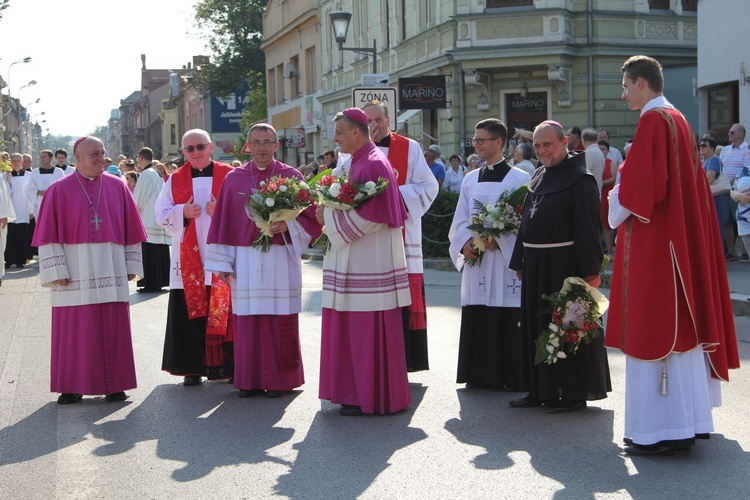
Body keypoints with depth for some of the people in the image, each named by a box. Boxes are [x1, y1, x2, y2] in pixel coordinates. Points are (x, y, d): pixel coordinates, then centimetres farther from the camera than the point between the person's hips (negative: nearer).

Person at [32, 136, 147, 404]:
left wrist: (131, 265, 5)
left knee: (113, 329, 3)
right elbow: (49, 235, -2)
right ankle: (72, 386, 11)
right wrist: (57, 271, -10)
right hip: (74, 270, -2)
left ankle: (114, 385, 12)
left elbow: (131, 230, 10)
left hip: (110, 269, 2)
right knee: (73, 329, 1)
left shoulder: (117, 187, 7)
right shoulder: (59, 190, 1)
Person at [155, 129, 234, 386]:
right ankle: (193, 367, 7)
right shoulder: (175, 180, 11)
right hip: (188, 257, 1)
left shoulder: (228, 176, 6)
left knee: (222, 308, -3)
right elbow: (161, 212, 9)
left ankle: (224, 364, 6)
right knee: (190, 309, 0)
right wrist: (183, 212, -9)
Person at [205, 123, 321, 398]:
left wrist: (288, 225, -16)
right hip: (245, 260, 2)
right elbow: (223, 222, 8)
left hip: (281, 259, -1)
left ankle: (279, 380, 8)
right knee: (247, 321, 2)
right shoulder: (234, 179, 9)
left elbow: (309, 214, 3)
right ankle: (250, 380, 11)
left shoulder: (292, 176, 4)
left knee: (280, 321, -1)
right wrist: (222, 262, 3)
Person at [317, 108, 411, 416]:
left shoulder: (374, 164, -15)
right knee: (352, 330, 12)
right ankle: (358, 392, 20)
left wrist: (329, 216, -12)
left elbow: (369, 217, -21)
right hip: (356, 262, 10)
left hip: (371, 262, -10)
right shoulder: (358, 162, 16)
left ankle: (371, 398, 5)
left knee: (368, 332, -3)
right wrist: (330, 215, 7)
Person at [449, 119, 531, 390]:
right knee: (477, 321, 7)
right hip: (476, 261, 5)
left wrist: (499, 240, -18)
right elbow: (460, 220, 12)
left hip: (506, 261, -5)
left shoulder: (519, 179, -3)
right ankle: (480, 375, 16)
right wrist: (465, 242, -7)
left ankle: (513, 377, 5)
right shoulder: (470, 179, 13)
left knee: (509, 322, -3)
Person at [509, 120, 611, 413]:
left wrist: (590, 271, -21)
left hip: (564, 265, -8)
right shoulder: (539, 177, 14)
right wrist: (520, 262, 15)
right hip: (536, 266, 8)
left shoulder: (579, 178, -11)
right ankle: (541, 390, 22)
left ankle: (574, 394, 8)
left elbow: (588, 227, -17)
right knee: (537, 328, 12)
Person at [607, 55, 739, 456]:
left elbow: (640, 184, -22)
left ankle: (661, 429, -7)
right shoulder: (678, 120, 15)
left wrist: (616, 209, -4)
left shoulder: (653, 121, -14)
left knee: (653, 329, -7)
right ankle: (688, 422, 20)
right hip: (680, 238, 10)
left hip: (654, 243, -10)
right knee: (679, 326, 13)